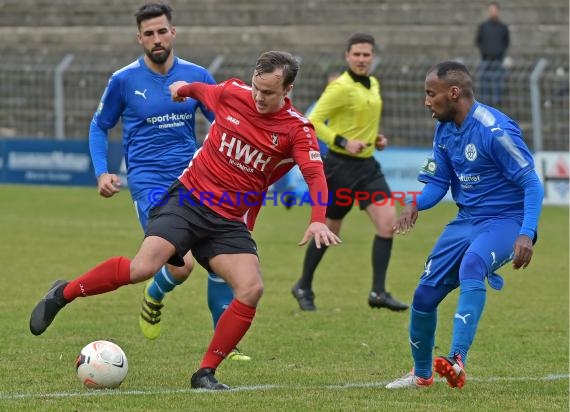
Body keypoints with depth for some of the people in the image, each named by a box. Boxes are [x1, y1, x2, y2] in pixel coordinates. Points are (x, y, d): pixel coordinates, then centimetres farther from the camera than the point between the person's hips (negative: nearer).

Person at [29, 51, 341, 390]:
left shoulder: (297, 129, -10)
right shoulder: (232, 94, -4)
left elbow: (316, 175, -23)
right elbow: (201, 90, 20)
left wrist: (318, 221, -41)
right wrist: (184, 89, 42)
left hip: (230, 222, 1)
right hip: (190, 196, -1)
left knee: (252, 289, -20)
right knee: (144, 267, -23)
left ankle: (206, 373, -5)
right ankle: (63, 294, -1)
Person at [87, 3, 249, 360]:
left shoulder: (196, 76, 3)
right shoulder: (124, 81, -3)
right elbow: (99, 127, 10)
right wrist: (102, 172, -4)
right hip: (149, 183, -4)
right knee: (181, 265, -18)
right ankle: (154, 298, 18)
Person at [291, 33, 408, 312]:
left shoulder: (373, 85, 10)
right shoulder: (341, 87, -15)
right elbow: (313, 122, -17)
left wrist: (376, 137, 8)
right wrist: (343, 142, -26)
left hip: (367, 165, 7)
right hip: (341, 165, -7)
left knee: (387, 223, -8)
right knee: (328, 231, 5)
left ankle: (378, 292, -4)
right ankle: (303, 287, 25)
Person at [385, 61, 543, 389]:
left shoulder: (496, 130, -20)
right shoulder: (445, 130, 5)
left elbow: (532, 184, -17)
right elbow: (438, 182, 12)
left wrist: (526, 235, -29)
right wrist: (416, 204, -11)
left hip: (506, 220, -8)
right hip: (467, 221, 8)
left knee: (471, 265, -38)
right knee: (425, 295, 5)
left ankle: (458, 362, -46)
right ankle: (422, 374, 29)